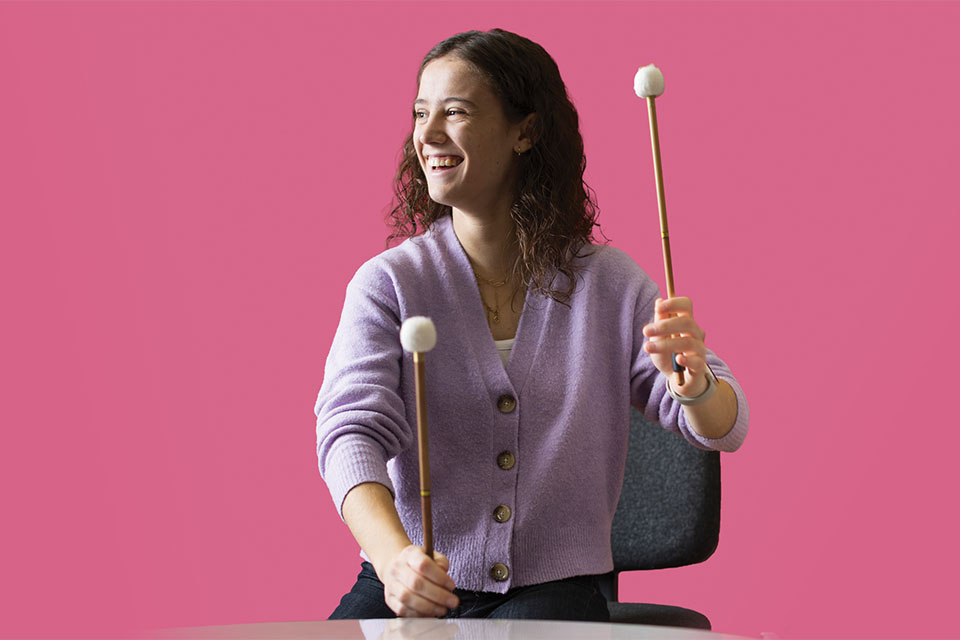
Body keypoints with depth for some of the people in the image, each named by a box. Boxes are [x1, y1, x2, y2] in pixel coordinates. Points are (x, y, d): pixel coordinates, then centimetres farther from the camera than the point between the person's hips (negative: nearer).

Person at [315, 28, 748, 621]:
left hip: (553, 589, 0)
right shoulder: (389, 283, 1)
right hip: (408, 589, 0)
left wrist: (692, 383, -25)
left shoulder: (607, 283, 3)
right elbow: (353, 429, -13)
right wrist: (396, 557, -32)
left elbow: (724, 428, 0)